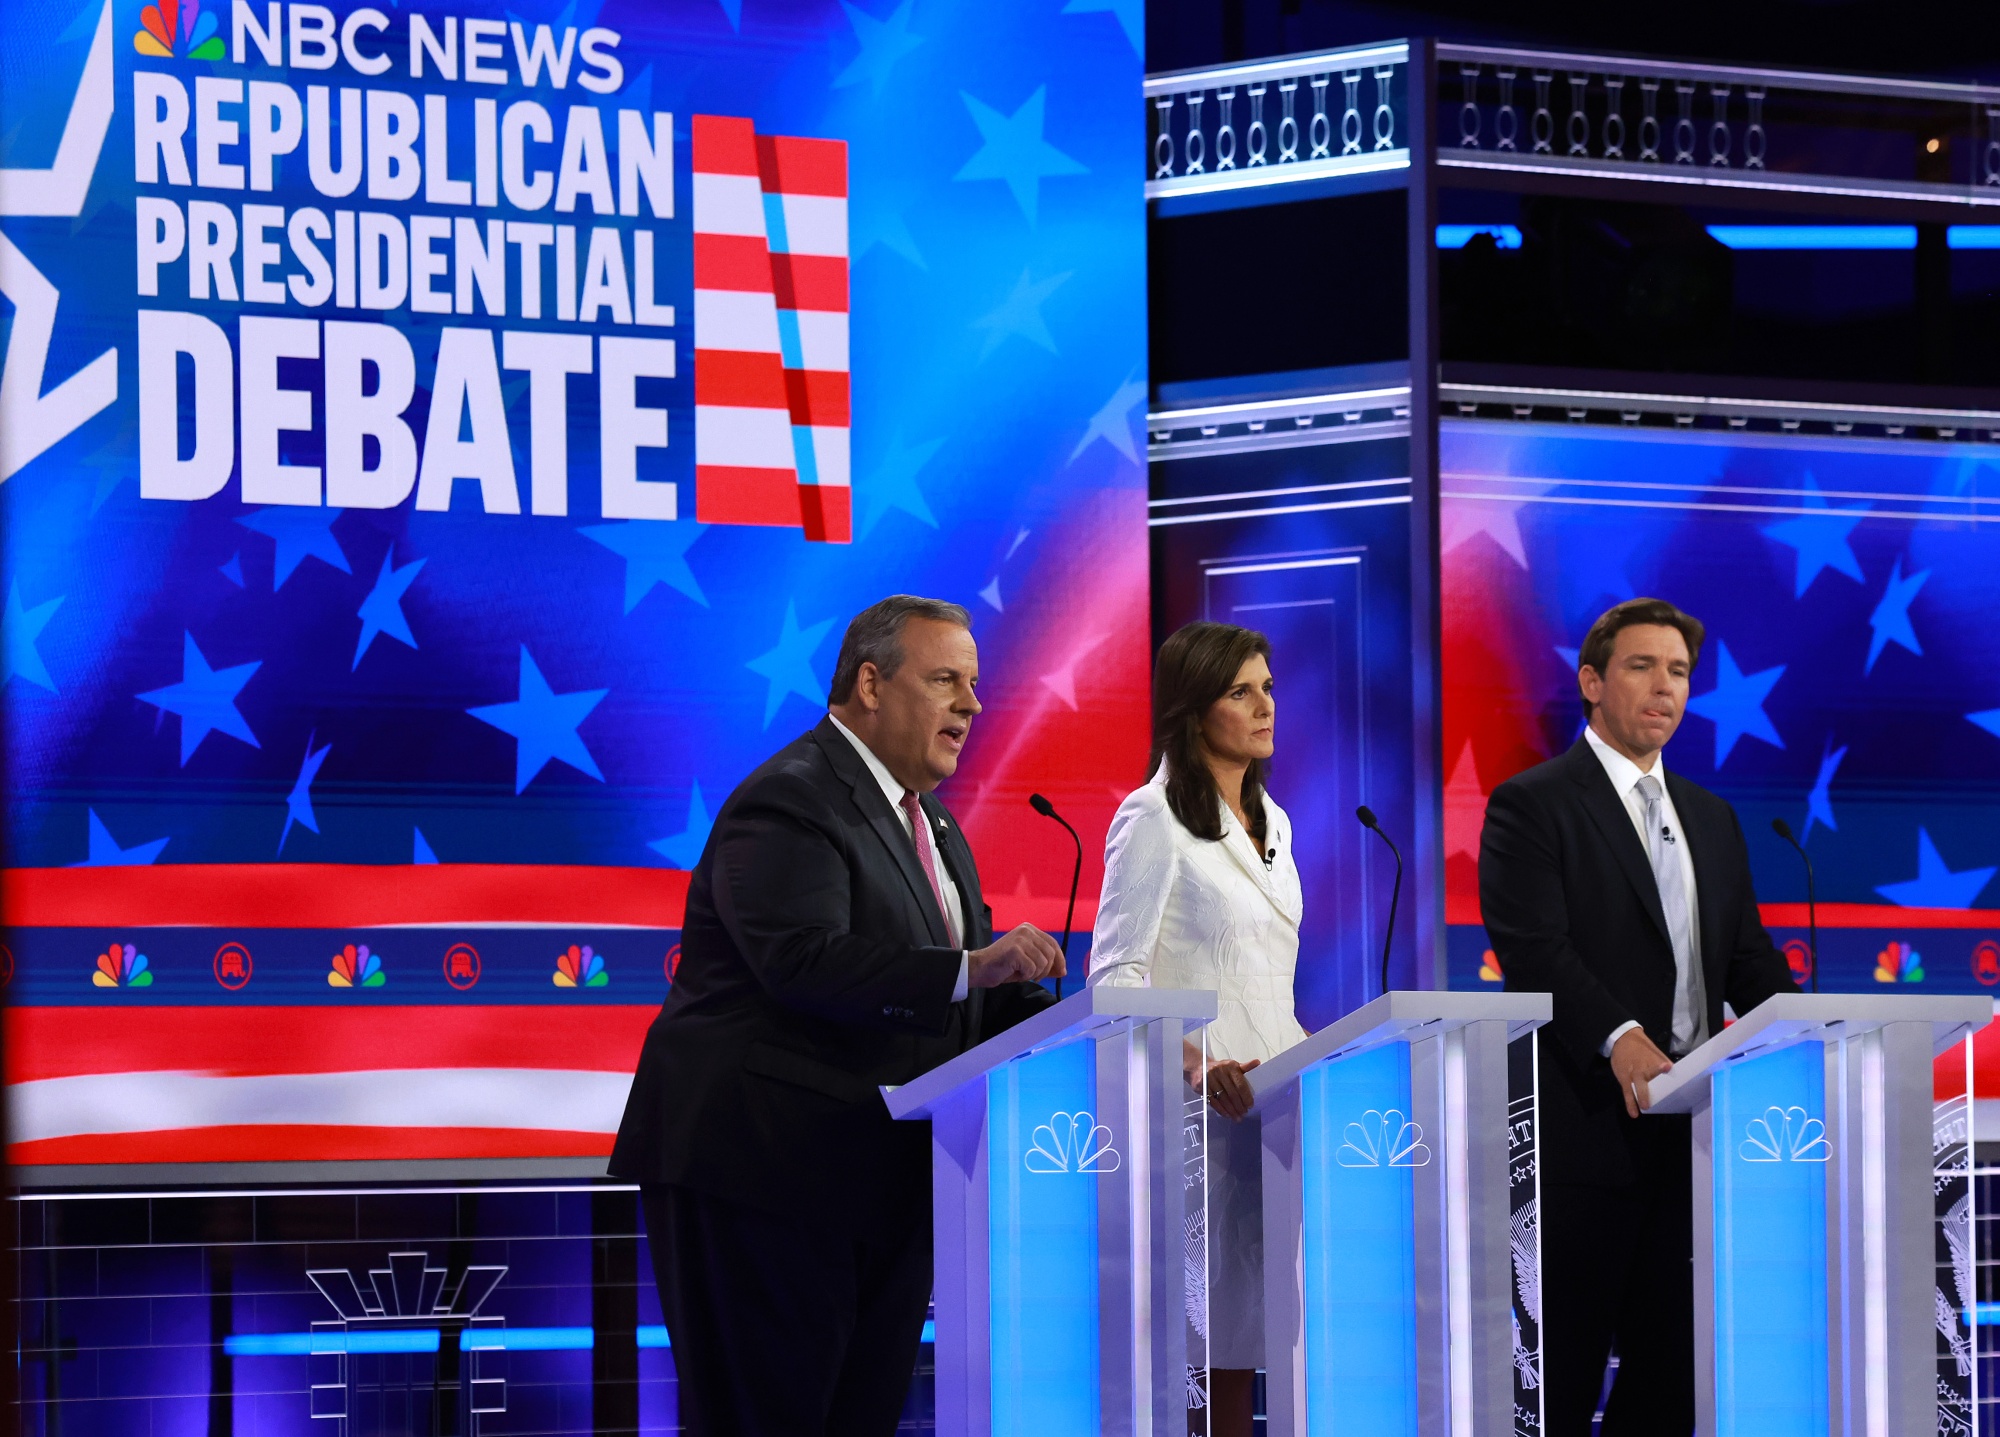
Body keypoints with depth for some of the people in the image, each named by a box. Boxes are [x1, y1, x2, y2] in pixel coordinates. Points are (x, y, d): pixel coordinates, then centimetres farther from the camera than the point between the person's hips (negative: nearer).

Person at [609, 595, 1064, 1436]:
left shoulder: (928, 824, 19)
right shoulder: (791, 801, -12)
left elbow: (969, 1001, 18)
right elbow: (803, 960, -28)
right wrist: (968, 970, -35)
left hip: (881, 1186, 10)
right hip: (763, 1175, -10)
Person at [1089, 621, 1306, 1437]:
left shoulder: (1269, 822, 17)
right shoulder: (1153, 819, -7)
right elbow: (1116, 973, -14)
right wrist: (1193, 1062, -27)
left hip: (1269, 1092, 7)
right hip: (1194, 1103, -7)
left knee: (1246, 1318, 4)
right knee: (1199, 1326, -10)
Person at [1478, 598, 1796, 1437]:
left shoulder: (1710, 818, 19)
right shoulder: (1531, 806, -3)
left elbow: (1748, 958, 16)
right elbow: (1533, 951, -16)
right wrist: (1618, 1038, -31)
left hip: (1688, 1137, 7)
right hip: (1586, 1134, -7)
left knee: (1671, 1367, 8)